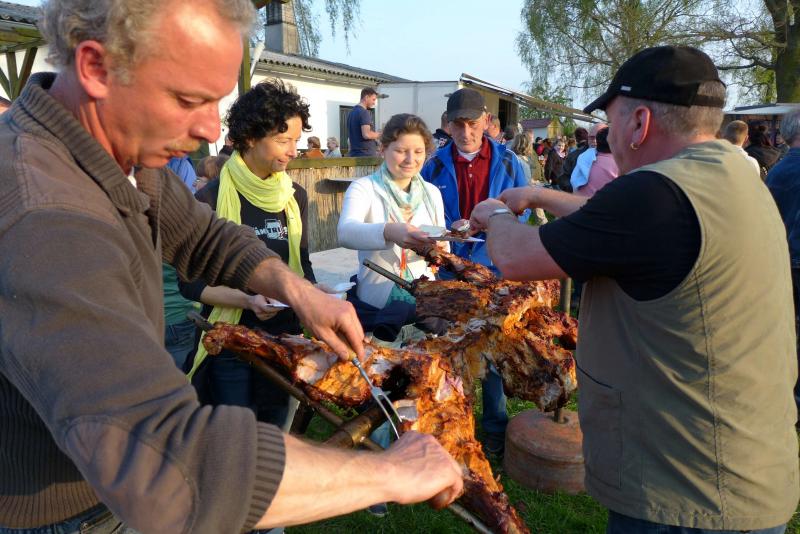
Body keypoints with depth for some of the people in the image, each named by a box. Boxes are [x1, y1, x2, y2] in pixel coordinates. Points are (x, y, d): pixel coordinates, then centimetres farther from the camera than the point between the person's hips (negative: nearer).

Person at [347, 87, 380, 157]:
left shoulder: (352, 112, 15)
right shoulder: (364, 112, -13)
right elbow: (366, 134, -23)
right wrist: (379, 134, -5)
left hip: (354, 153, 9)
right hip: (367, 154, -9)